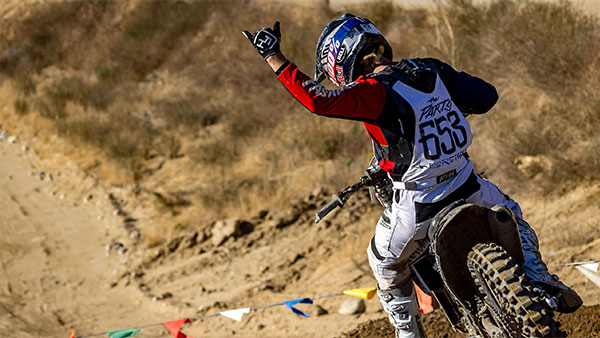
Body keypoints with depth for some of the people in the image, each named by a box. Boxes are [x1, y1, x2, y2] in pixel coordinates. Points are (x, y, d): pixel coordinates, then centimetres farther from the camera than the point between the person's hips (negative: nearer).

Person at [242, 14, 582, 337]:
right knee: (510, 214, 35)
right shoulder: (433, 70, 1)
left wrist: (274, 57, -28)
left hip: (418, 208, -5)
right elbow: (487, 96, 11)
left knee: (386, 266, 26)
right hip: (468, 188, 5)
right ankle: (538, 278, 15)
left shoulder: (375, 92, -19)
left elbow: (319, 100, -33)